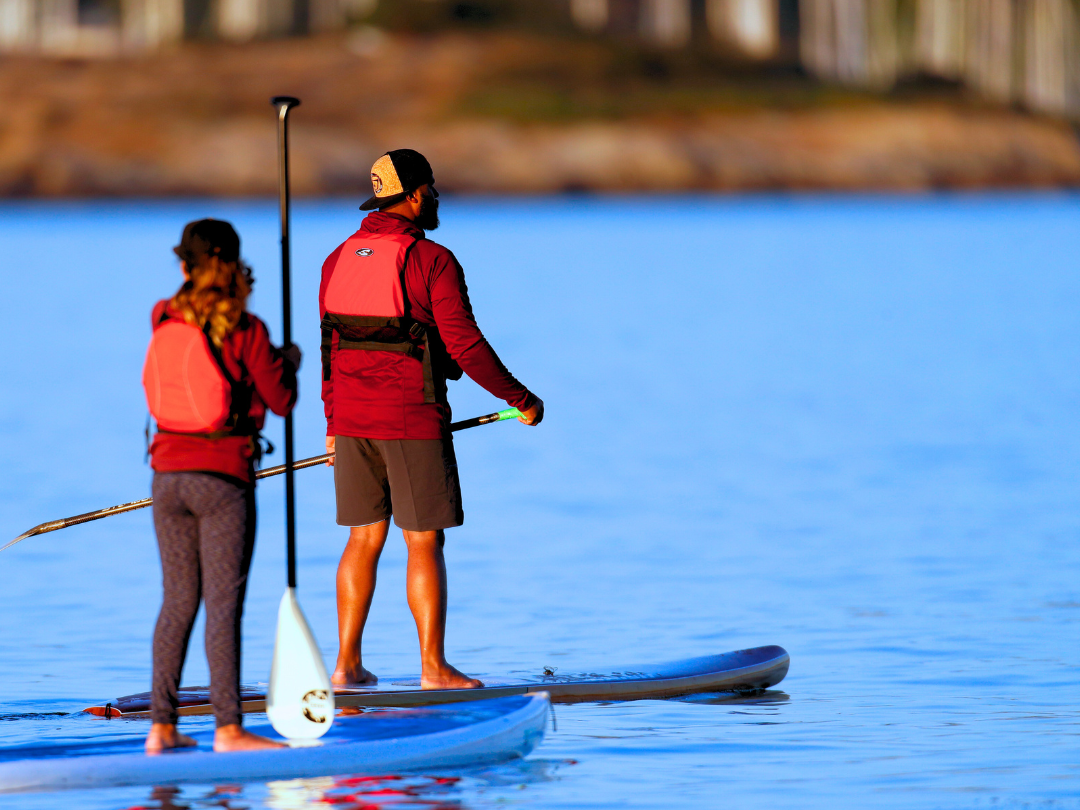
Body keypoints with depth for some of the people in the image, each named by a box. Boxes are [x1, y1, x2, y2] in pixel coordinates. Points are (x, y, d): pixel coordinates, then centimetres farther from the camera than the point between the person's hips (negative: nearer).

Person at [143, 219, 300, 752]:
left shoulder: (165, 325, 3)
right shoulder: (245, 332, -9)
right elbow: (281, 400, -5)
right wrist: (289, 362, 17)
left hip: (169, 473, 4)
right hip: (223, 476, -4)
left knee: (177, 602, 11)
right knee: (224, 604, -4)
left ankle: (162, 726, 10)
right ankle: (228, 728, -6)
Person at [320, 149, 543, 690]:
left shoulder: (339, 260, 9)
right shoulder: (432, 261, -11)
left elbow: (328, 348, 13)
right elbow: (466, 348, -12)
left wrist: (334, 424, 22)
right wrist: (522, 400, -1)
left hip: (353, 421, 6)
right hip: (413, 421, -6)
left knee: (365, 539, 12)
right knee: (424, 544, 0)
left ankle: (347, 663, 11)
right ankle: (433, 667, 1)